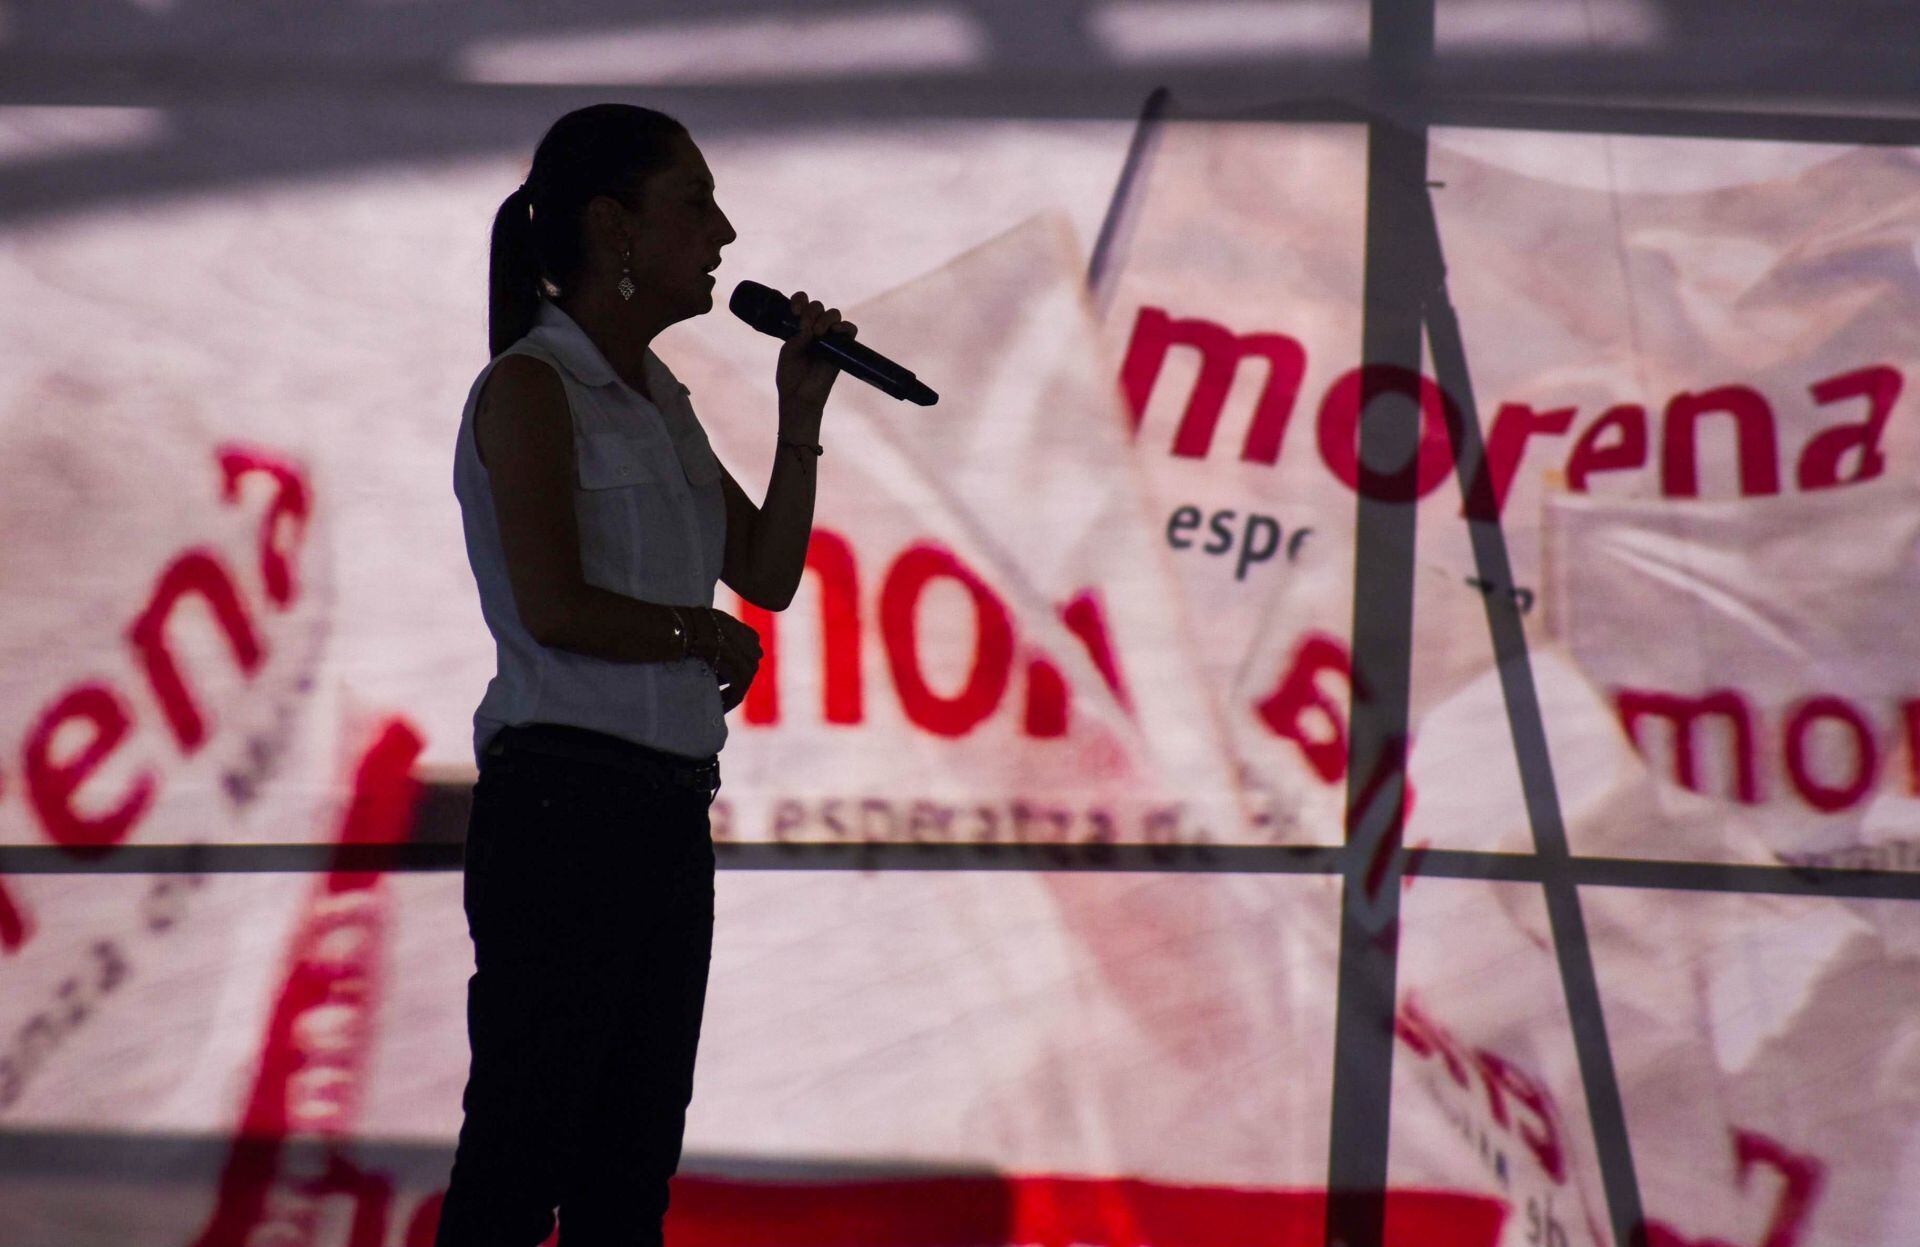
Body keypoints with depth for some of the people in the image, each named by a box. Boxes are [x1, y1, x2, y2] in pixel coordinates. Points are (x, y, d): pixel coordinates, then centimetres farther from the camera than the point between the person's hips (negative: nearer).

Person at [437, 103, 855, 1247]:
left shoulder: (660, 399, 17)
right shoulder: (532, 388, -7)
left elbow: (769, 574, 17)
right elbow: (554, 608, -17)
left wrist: (801, 415, 8)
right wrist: (707, 635, -4)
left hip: (670, 807, 9)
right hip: (564, 798, -9)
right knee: (521, 1152, -8)